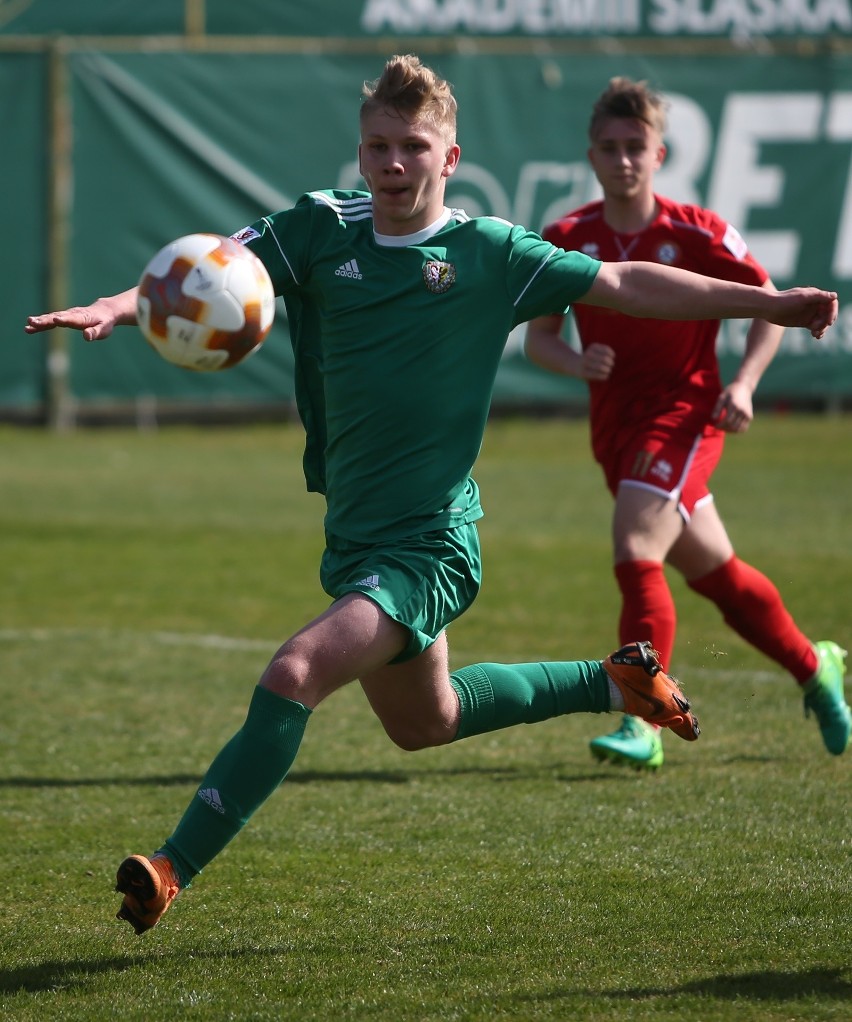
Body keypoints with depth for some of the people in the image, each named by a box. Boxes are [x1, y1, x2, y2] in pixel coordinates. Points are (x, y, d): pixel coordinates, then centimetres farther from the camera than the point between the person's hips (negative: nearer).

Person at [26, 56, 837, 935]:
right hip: (353, 537, 6)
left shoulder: (488, 253, -7)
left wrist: (763, 303, -4)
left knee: (293, 674, -26)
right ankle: (617, 681, 48)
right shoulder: (323, 229, 0)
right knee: (423, 723, 27)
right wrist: (118, 306, -31)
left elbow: (626, 285, 0)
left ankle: (173, 869, -21)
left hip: (429, 544, -6)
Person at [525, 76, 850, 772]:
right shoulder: (567, 239, -2)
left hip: (683, 411, -5)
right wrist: (579, 362, -18)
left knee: (636, 553, -22)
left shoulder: (697, 234, -10)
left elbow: (770, 307, -1)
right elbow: (539, 335, 3)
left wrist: (742, 384, -15)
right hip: (614, 422, 5)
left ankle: (642, 726, -20)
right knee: (711, 570, 16)